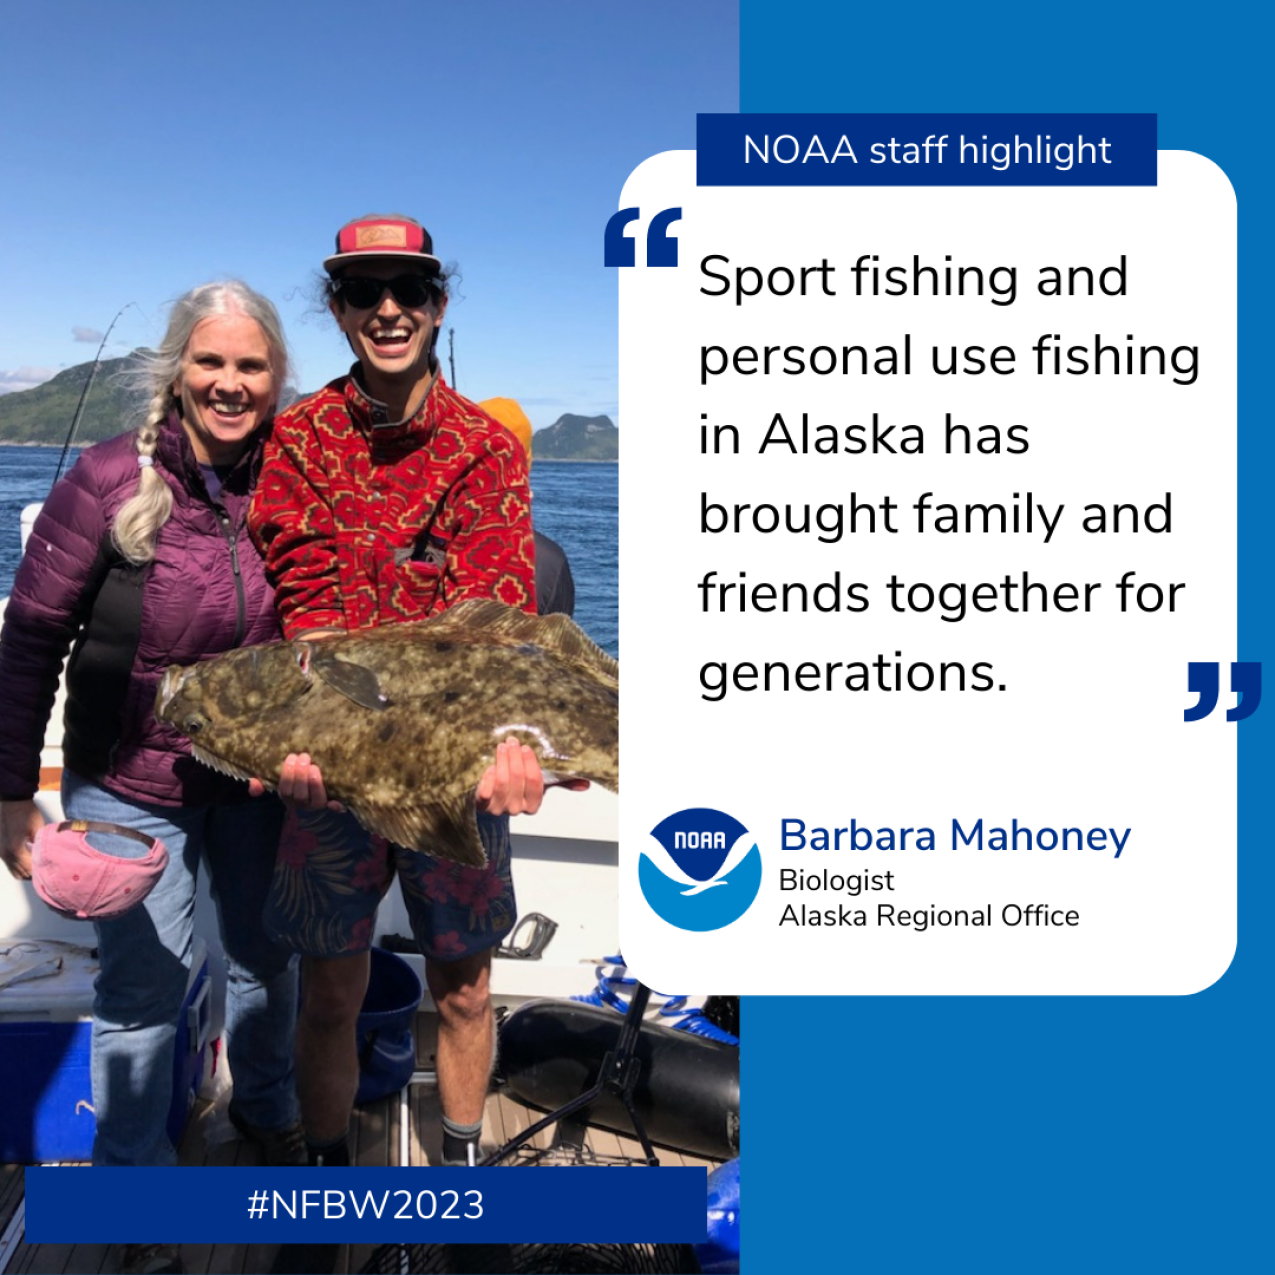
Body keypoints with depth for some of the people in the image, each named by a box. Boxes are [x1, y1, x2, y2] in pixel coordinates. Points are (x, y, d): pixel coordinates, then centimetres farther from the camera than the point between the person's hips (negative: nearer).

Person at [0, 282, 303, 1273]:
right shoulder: (110, 480, -17)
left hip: (253, 775, 3)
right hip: (129, 781, -3)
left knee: (268, 954, 19)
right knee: (146, 983, 5)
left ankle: (267, 1109, 47)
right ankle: (136, 1175, 31)